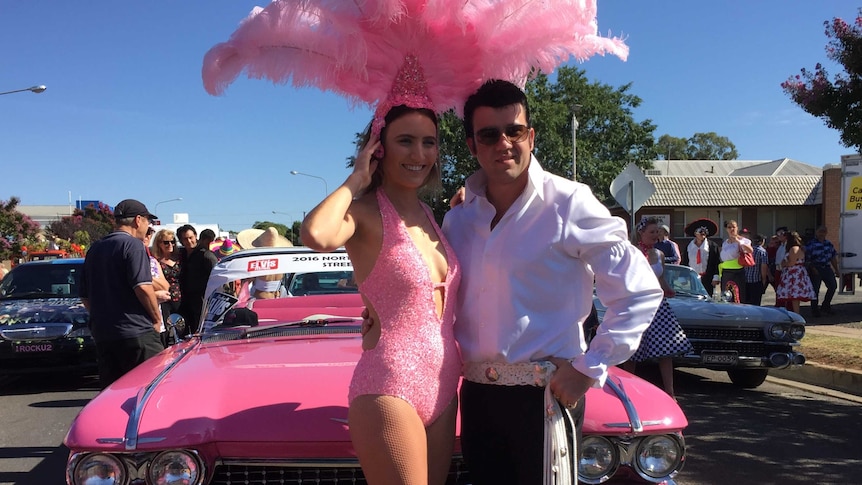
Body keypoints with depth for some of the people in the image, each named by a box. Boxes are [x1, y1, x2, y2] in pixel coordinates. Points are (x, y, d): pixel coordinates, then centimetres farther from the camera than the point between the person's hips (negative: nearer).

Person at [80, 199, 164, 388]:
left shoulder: (95, 249, 17)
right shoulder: (133, 245, -8)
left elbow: (85, 297, 20)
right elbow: (142, 287, -18)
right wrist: (157, 318, -7)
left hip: (101, 335, 8)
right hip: (136, 333, -8)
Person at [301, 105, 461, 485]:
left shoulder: (429, 215, 12)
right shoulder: (364, 212, -9)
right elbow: (317, 235, -33)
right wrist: (356, 180, -15)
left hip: (442, 391, 8)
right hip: (390, 391, -8)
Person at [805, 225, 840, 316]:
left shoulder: (829, 243, 13)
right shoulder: (811, 244, -5)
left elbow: (833, 257, 17)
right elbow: (807, 258, -9)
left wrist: (836, 269, 13)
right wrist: (813, 268, -17)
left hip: (827, 268, 5)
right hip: (815, 269, -5)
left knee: (833, 286, 2)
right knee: (815, 289, -1)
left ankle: (825, 306, 19)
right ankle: (815, 310, 10)